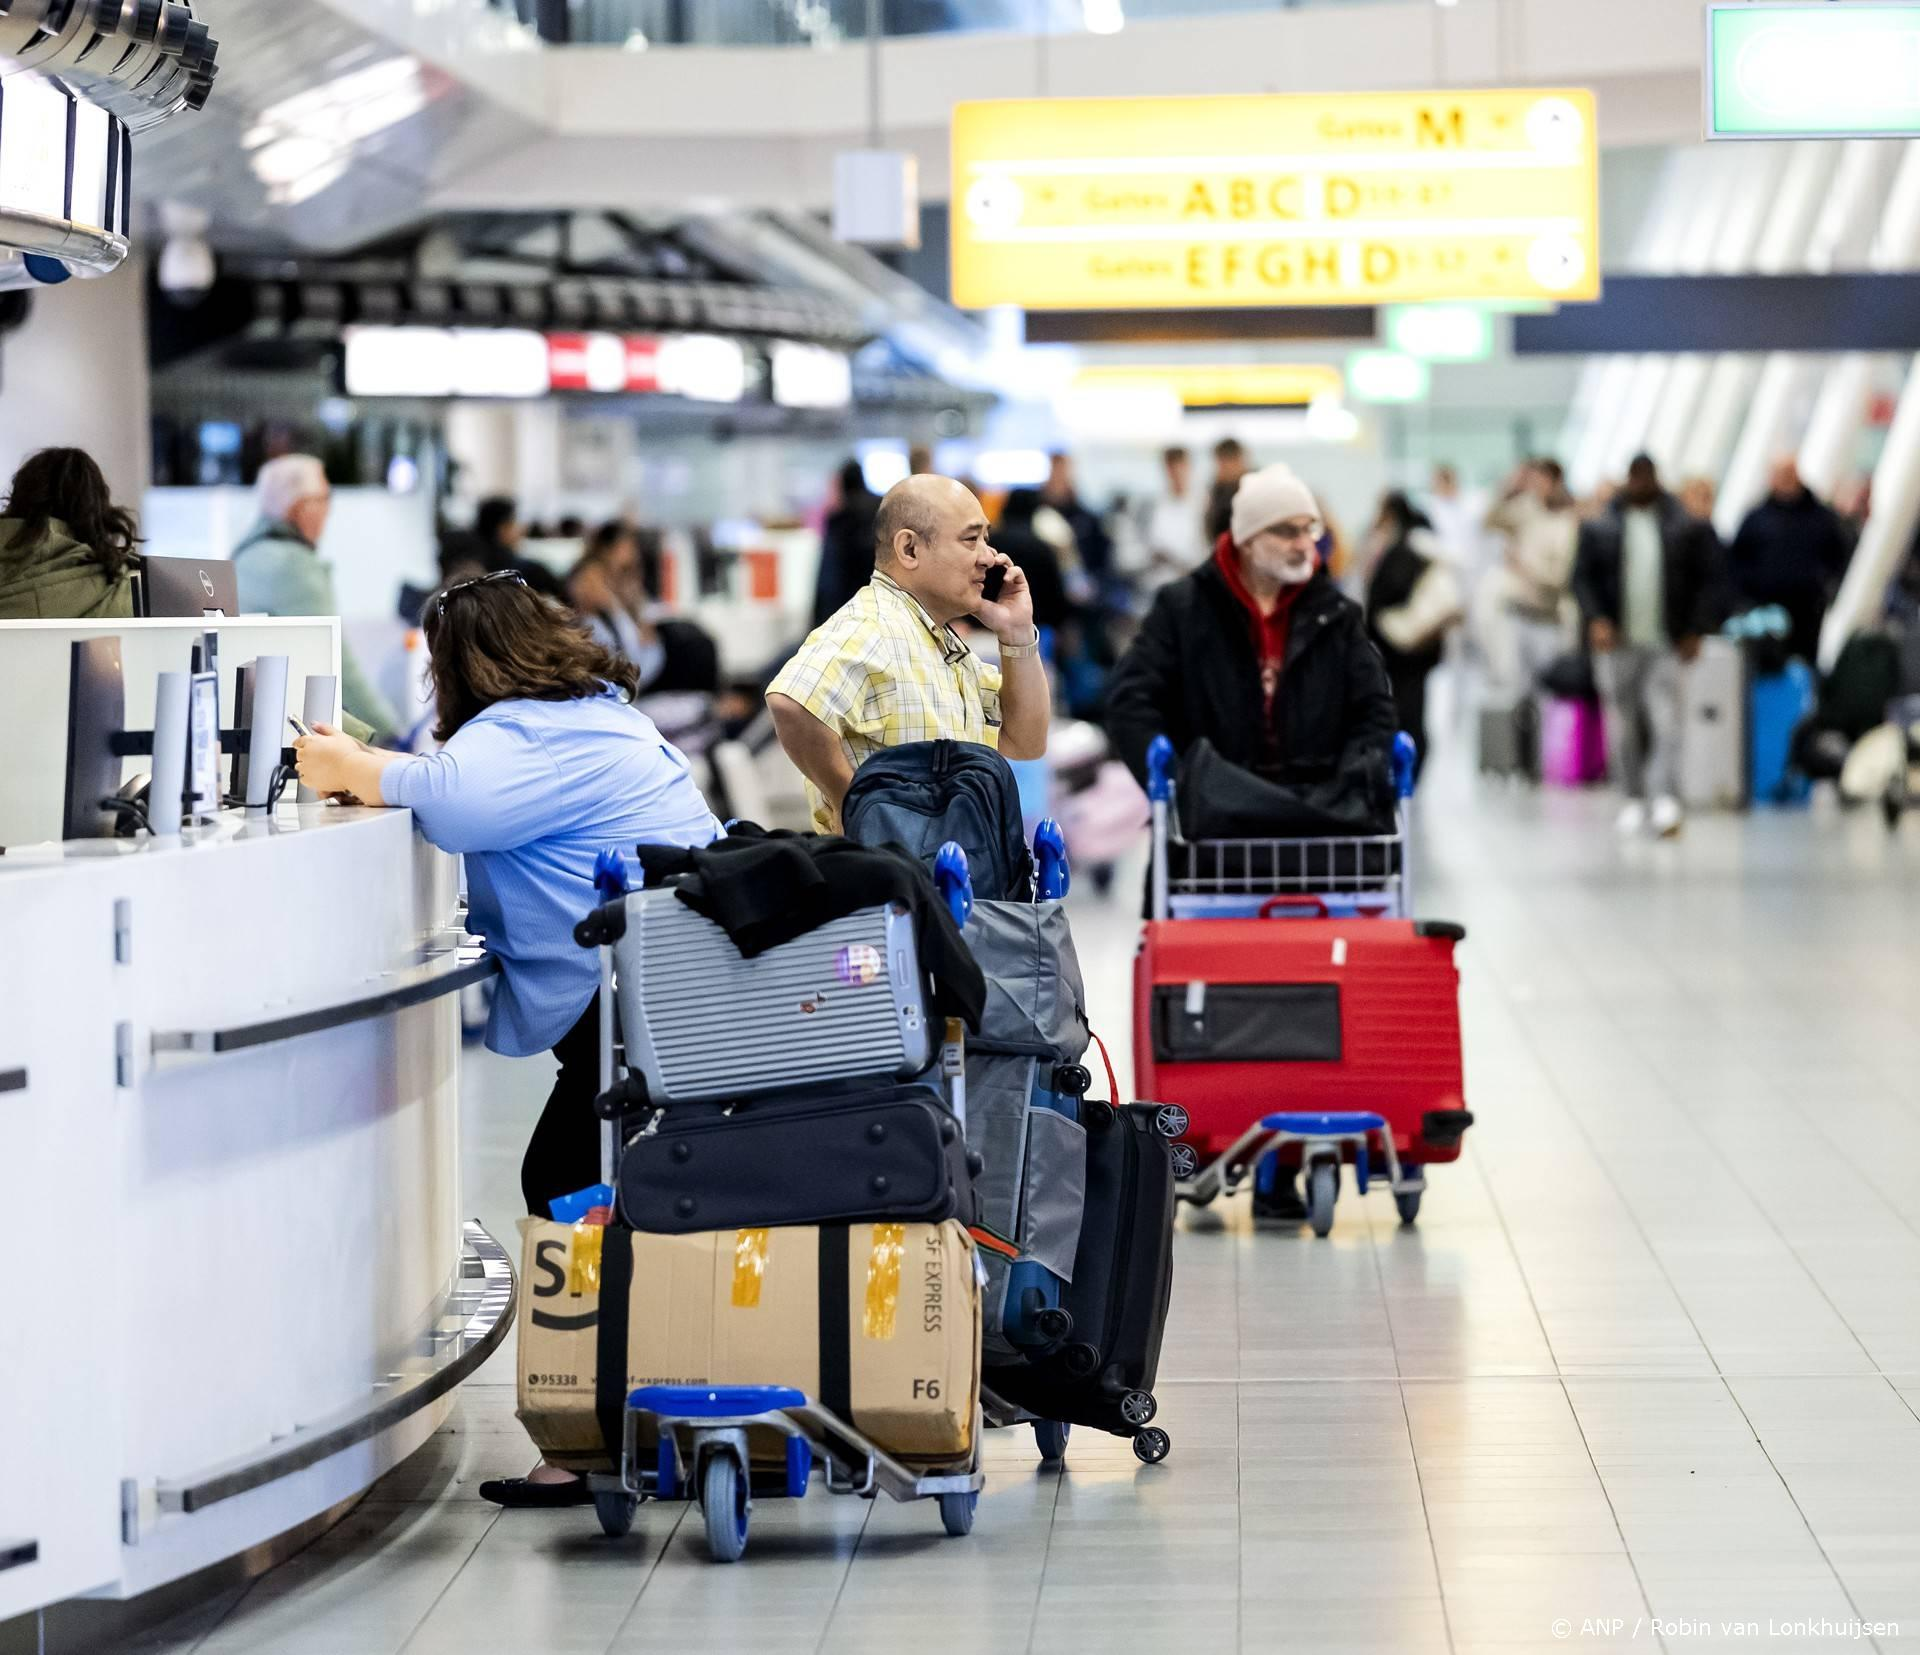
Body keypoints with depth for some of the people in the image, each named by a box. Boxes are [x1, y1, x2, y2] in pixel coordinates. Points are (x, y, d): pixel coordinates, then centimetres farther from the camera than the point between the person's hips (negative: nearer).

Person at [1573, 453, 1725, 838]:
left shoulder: (1687, 528, 5)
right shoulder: (1598, 528, 9)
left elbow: (1708, 581, 5)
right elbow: (1583, 577, 7)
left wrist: (1696, 631, -3)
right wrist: (1596, 618, -9)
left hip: (1668, 645, -2)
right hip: (1617, 642, 2)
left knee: (1666, 721, -13)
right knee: (1623, 726, 5)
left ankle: (1666, 799, -20)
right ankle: (1635, 799, 16)